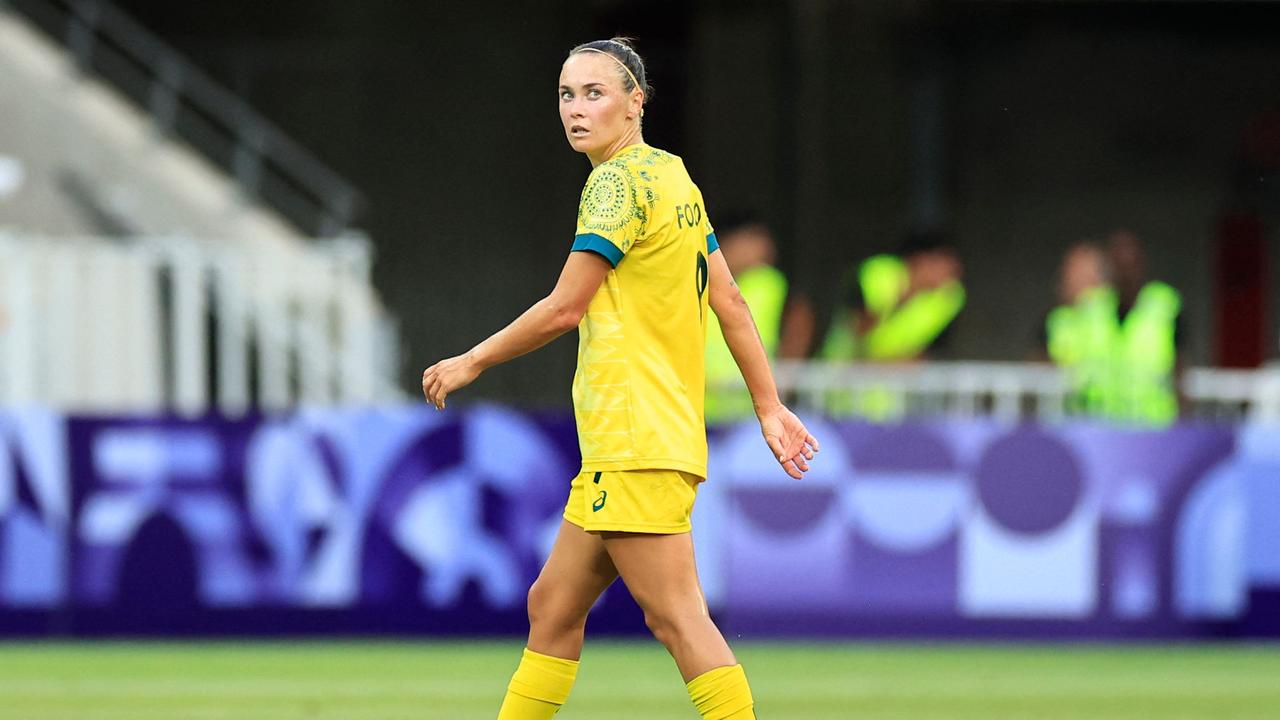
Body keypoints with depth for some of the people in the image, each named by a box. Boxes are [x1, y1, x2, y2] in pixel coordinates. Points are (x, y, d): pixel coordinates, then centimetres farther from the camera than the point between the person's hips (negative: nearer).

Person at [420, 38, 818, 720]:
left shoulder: (622, 179, -11)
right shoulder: (673, 178, 16)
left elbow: (564, 309, -13)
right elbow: (730, 301, 18)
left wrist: (473, 362, 0)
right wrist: (769, 406, 21)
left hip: (637, 445, -10)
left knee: (675, 615, -13)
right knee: (552, 609, 13)